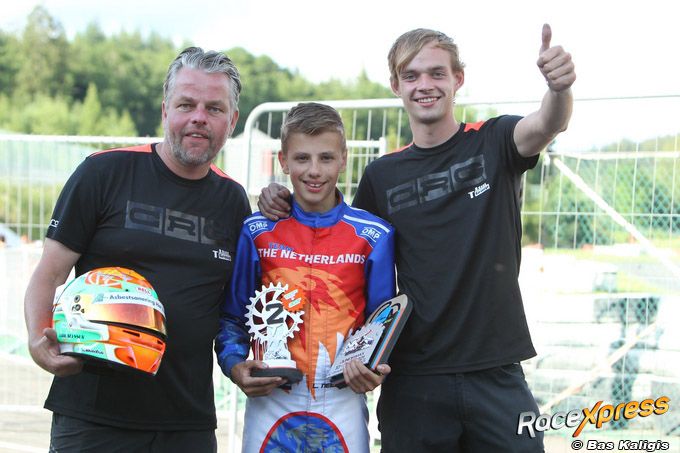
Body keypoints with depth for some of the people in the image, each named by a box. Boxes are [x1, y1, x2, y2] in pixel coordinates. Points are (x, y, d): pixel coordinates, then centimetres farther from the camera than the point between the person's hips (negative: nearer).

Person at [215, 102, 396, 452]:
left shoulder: (374, 235, 2)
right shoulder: (257, 231, 3)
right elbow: (232, 315, 9)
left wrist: (374, 371, -11)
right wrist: (235, 365, -8)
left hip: (343, 406, 0)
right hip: (269, 401, 0)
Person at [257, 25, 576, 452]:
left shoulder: (493, 144, 1)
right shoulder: (383, 174, 7)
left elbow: (545, 127, -19)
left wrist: (560, 88, -42)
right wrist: (286, 207, 1)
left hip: (496, 372, -2)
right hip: (414, 379, 2)